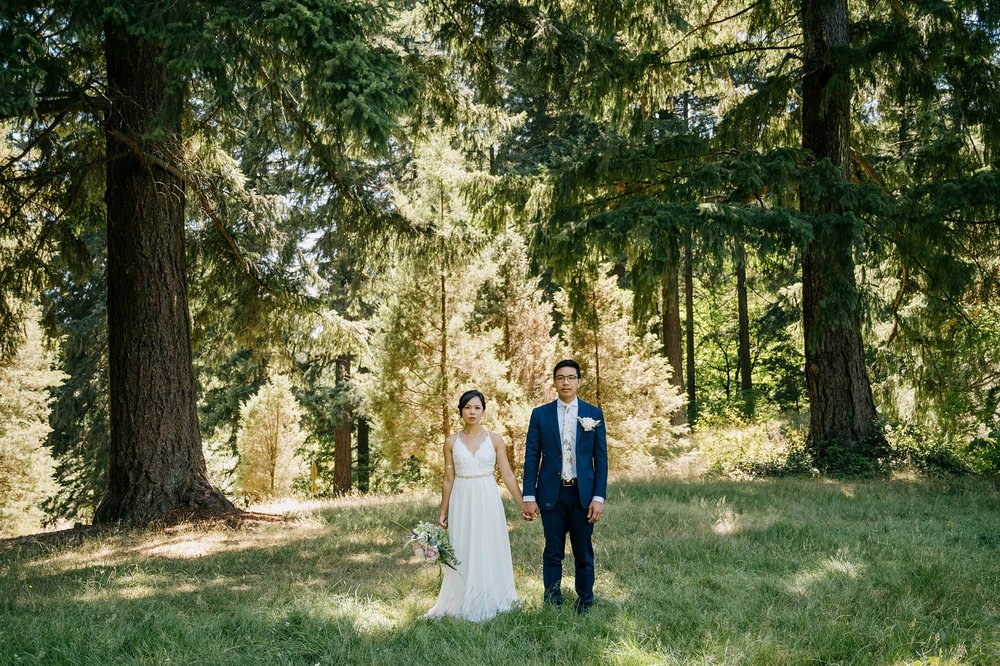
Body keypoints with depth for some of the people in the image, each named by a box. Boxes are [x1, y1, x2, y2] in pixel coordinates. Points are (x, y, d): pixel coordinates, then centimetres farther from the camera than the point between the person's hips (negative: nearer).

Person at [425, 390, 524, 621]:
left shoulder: (494, 439, 0)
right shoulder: (451, 442, 3)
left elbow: (507, 475, 2)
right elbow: (448, 479, 7)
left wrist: (523, 504, -1)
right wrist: (443, 512, 7)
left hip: (488, 500, -1)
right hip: (462, 502, 1)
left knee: (490, 550, 4)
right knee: (463, 553, 4)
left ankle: (490, 601, 17)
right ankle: (465, 604, 15)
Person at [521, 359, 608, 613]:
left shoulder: (594, 414, 3)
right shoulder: (540, 414, 3)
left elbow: (601, 458, 2)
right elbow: (531, 458, 3)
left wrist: (599, 497, -5)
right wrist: (529, 497, -3)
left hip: (583, 494, 0)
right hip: (551, 494, 0)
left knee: (584, 554, 8)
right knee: (553, 554, 5)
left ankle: (585, 606, 20)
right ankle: (552, 606, 13)